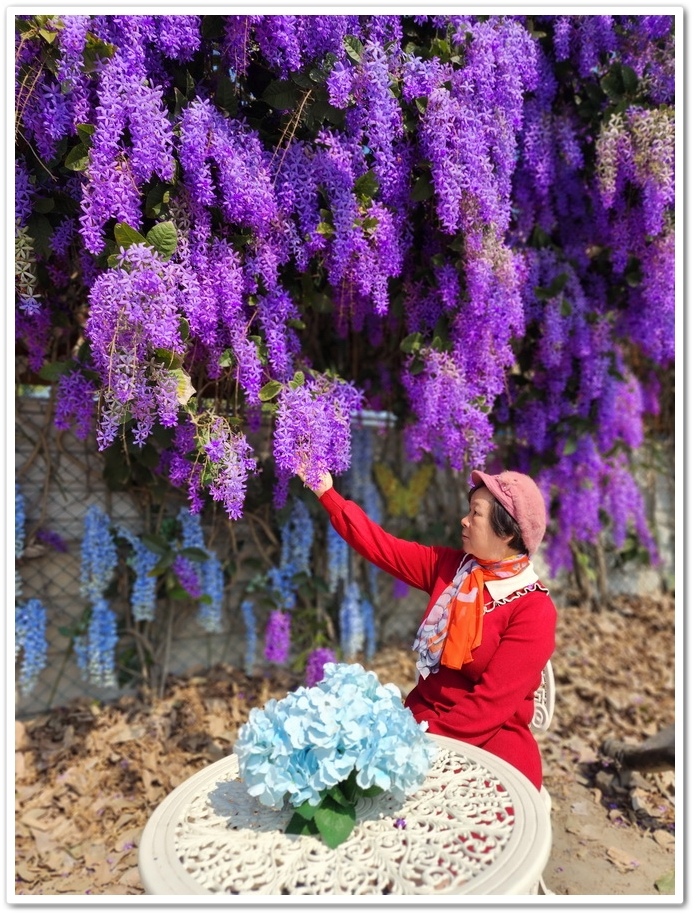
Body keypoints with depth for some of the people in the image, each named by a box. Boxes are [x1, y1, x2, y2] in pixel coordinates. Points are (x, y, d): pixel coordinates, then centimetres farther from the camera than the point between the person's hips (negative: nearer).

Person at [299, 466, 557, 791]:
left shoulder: (535, 610, -15)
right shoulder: (449, 567, 0)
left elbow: (493, 701, -19)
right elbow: (381, 546, 1)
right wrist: (326, 492, -1)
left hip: (491, 737, -4)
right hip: (422, 712, 5)